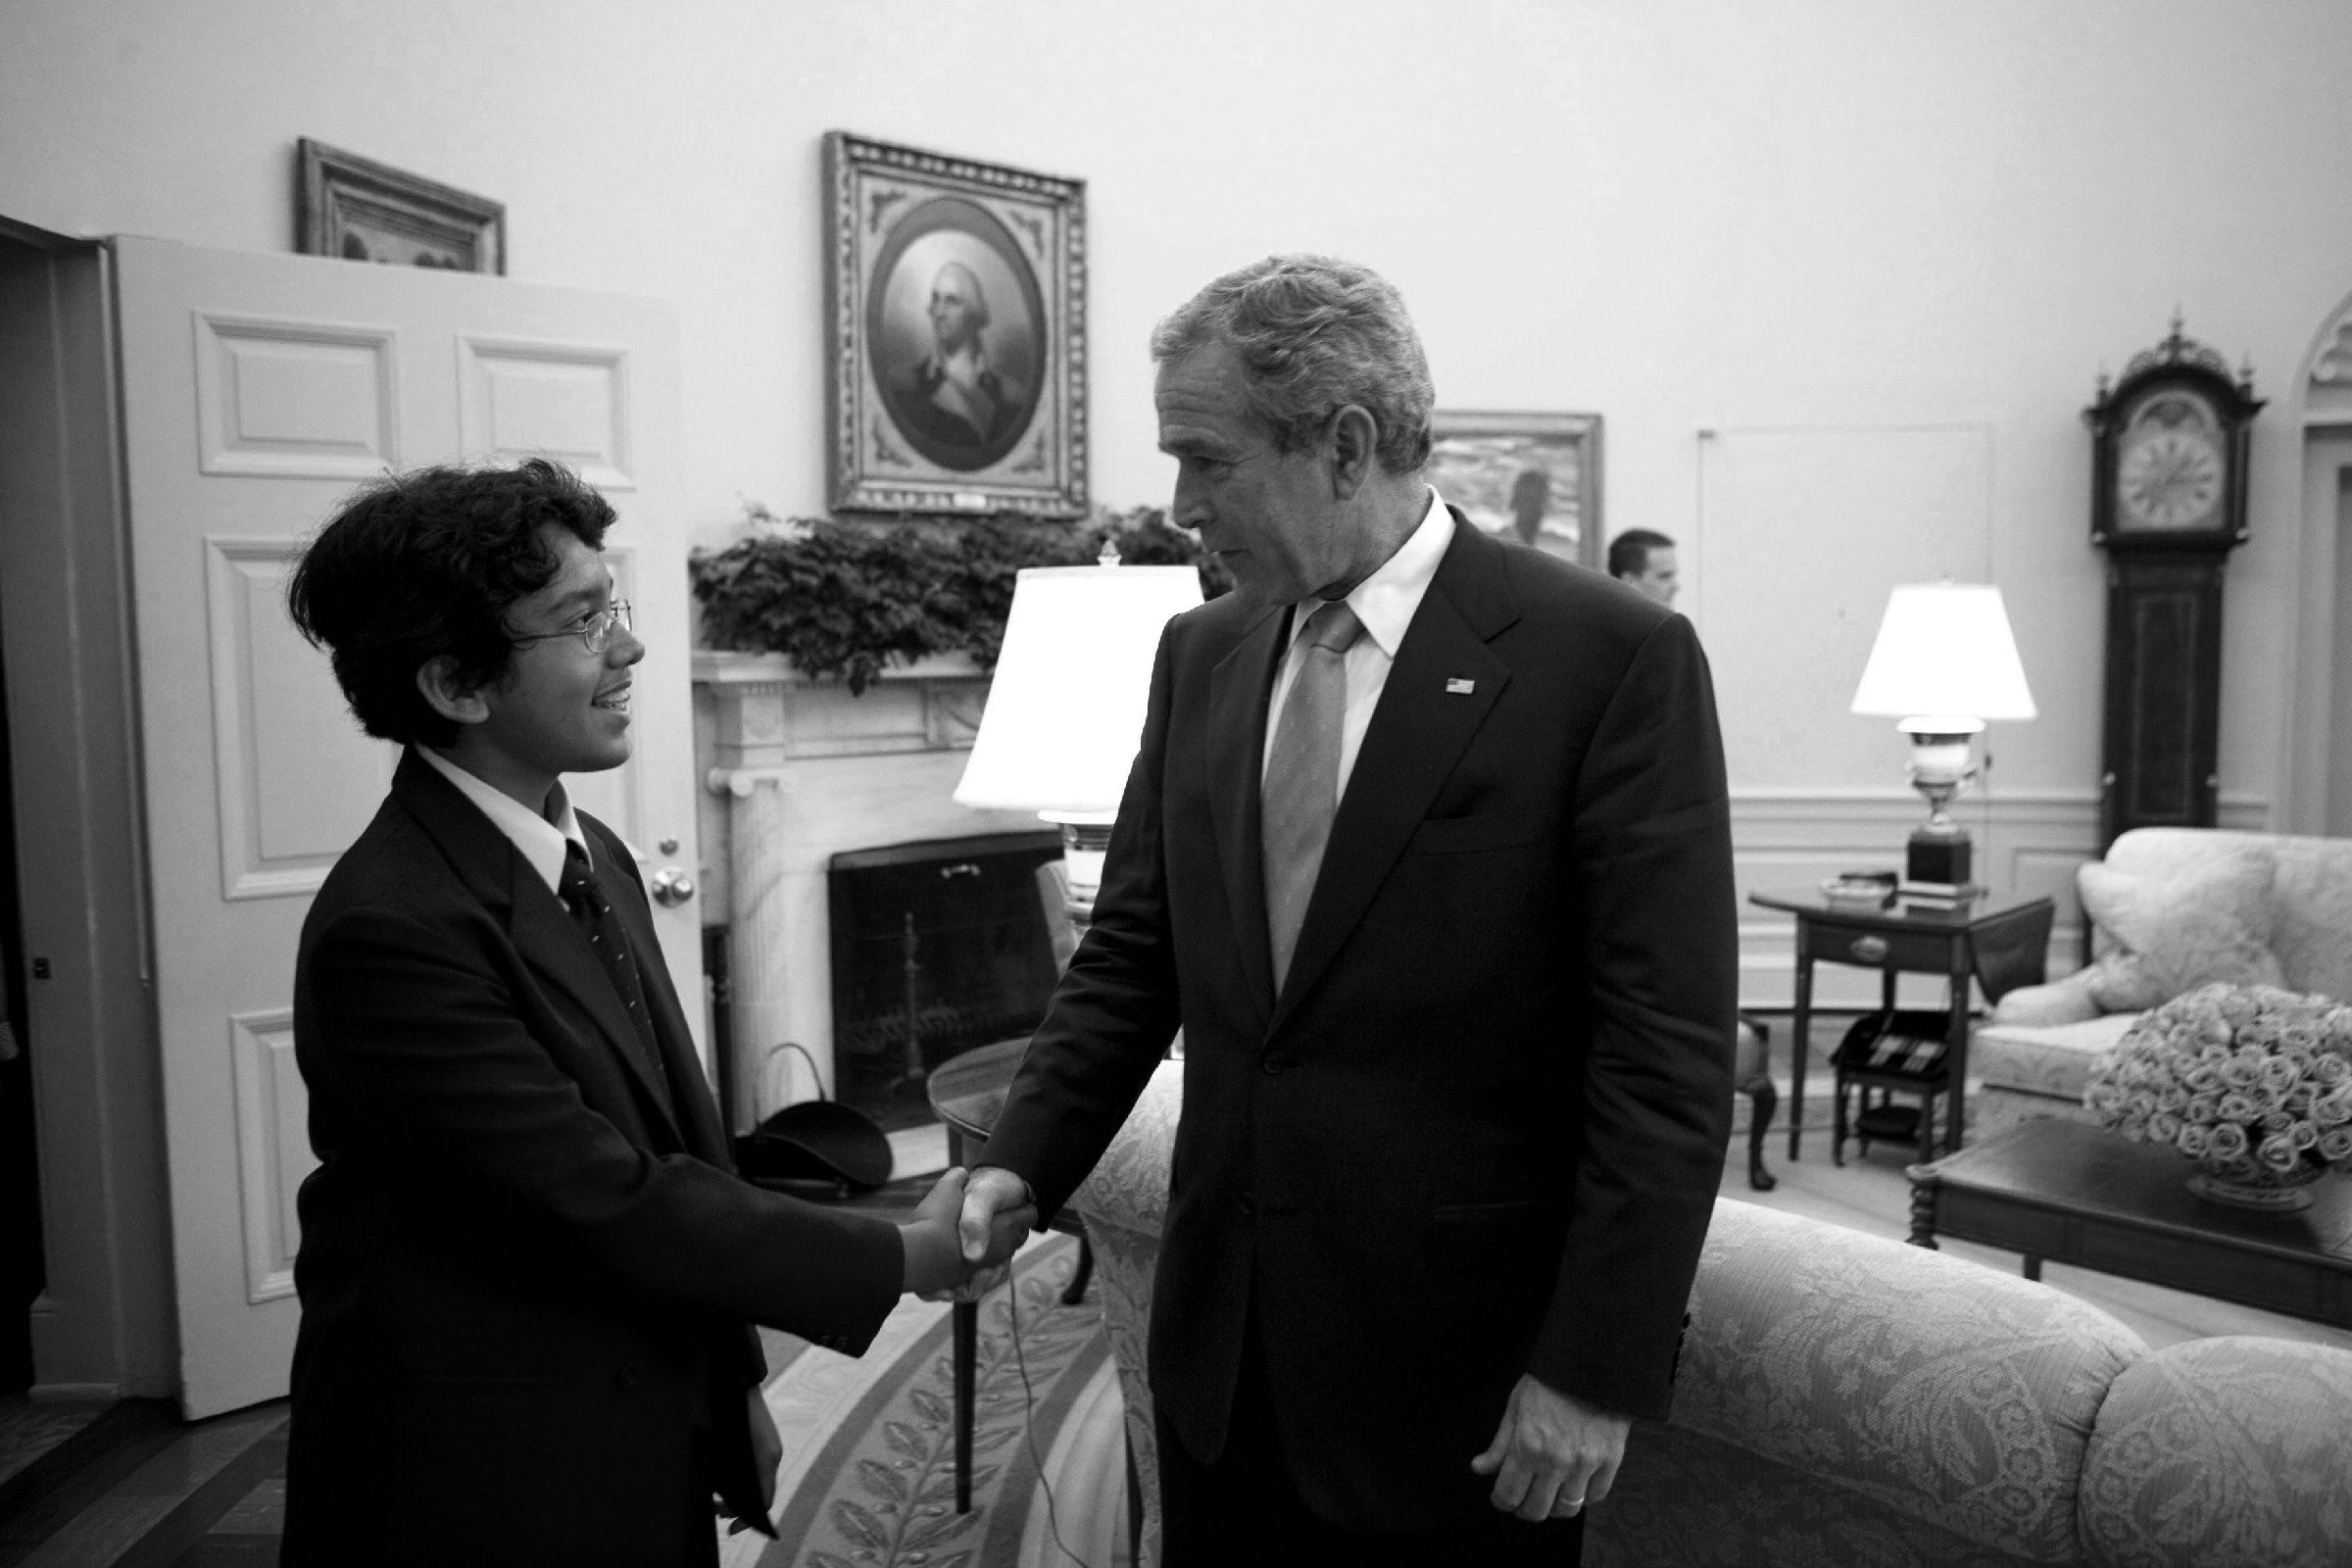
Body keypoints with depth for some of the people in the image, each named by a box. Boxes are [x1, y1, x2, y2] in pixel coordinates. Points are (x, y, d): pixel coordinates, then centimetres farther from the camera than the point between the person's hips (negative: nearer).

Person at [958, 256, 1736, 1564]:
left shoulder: (1614, 658, -13)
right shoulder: (1202, 656, 4)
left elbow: (1669, 1053, -13)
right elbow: (1132, 954, 9)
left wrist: (1597, 1372, -14)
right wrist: (1024, 1164, -3)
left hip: (1466, 1372, -4)